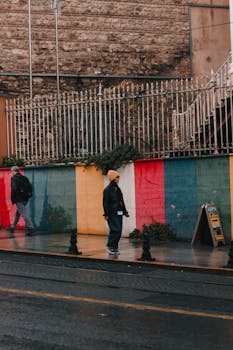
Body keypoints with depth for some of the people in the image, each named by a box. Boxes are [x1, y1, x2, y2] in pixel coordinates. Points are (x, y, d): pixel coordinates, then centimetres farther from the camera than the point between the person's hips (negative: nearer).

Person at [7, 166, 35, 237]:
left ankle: (30, 227, -16)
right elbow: (30, 187, 8)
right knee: (17, 213, 19)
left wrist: (12, 199, -11)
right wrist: (27, 195, 13)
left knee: (24, 213, -8)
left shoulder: (14, 178, -8)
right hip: (25, 199, 8)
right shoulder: (24, 178, 12)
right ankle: (13, 228, 28)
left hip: (19, 199, -8)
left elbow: (14, 189, -16)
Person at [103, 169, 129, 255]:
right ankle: (109, 246, -2)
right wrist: (106, 214, -17)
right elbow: (105, 202, -12)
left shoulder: (117, 189, 17)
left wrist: (125, 212, 21)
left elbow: (122, 202, 23)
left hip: (119, 213, 8)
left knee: (118, 231, 7)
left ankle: (114, 248, 14)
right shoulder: (108, 189, -9)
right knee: (116, 230, -13)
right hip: (112, 214, -8)